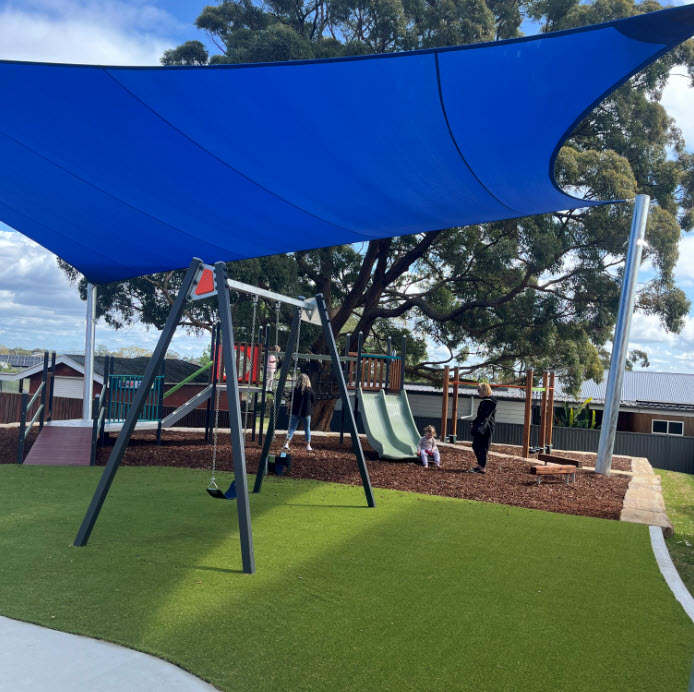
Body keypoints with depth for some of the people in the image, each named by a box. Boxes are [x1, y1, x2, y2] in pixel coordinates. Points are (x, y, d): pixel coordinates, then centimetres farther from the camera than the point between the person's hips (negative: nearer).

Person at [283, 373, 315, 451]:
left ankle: (287, 444, -10)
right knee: (307, 429, 13)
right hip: (306, 412, 0)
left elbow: (291, 401, -2)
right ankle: (308, 446, 17)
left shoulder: (295, 390, -5)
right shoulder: (309, 390, -6)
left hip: (296, 412, 0)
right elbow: (312, 401, 3)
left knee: (292, 428, 3)